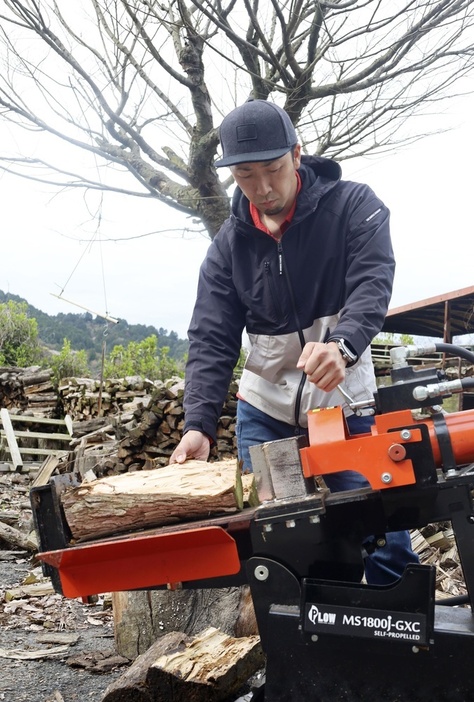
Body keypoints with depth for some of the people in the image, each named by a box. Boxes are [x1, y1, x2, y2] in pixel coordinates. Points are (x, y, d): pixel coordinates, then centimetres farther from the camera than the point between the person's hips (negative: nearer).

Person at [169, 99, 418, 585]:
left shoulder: (354, 206, -8)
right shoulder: (228, 245, 0)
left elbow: (372, 285, -22)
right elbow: (211, 340, -6)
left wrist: (342, 344, -43)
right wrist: (199, 424, -20)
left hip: (345, 405, -2)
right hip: (264, 412, 3)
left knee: (383, 539, -4)